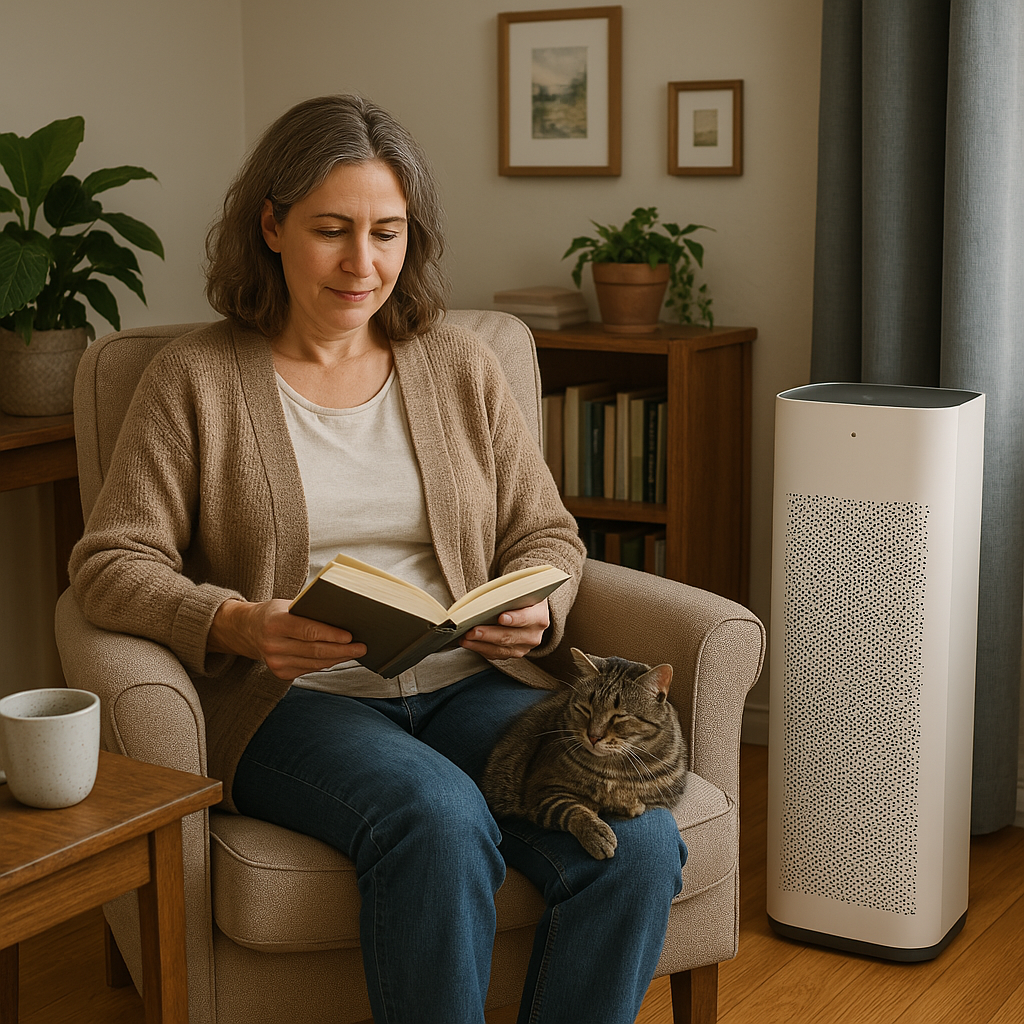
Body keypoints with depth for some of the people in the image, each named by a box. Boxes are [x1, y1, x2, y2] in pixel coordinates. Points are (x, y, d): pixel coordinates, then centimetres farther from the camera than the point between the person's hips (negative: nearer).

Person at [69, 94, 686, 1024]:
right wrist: (236, 625, -21)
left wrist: (535, 611, -9)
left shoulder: (460, 366, 14)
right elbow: (112, 565, -1)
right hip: (290, 701, -3)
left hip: (467, 683, 3)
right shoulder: (197, 377, 5)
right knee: (440, 823, -36)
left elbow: (546, 533, 16)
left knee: (636, 842, -26)